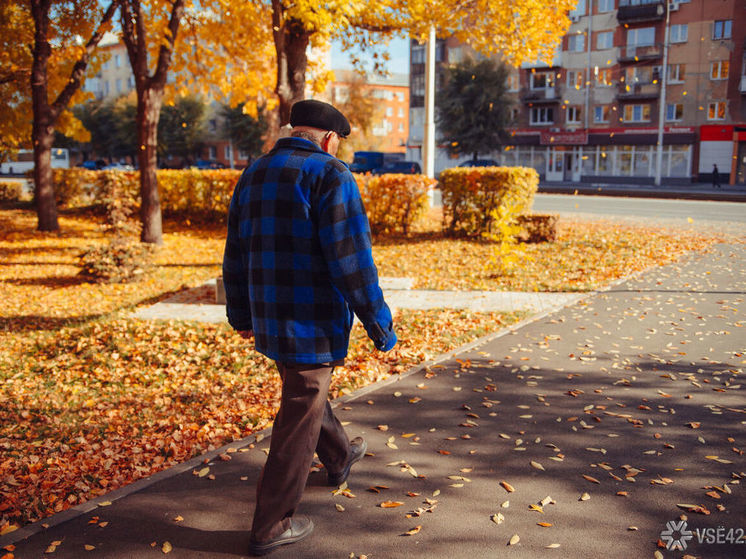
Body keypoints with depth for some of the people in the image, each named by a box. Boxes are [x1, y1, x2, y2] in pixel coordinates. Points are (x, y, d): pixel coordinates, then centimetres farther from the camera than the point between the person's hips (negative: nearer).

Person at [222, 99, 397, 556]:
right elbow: (352, 261, -19)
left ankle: (339, 457, 53)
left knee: (308, 394, 29)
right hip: (313, 324, -8)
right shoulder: (331, 177, -14)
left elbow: (236, 255, 15)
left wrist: (242, 314, 26)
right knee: (299, 423, 5)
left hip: (269, 322, 8)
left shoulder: (254, 175, 10)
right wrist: (380, 325, -10)